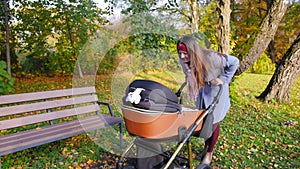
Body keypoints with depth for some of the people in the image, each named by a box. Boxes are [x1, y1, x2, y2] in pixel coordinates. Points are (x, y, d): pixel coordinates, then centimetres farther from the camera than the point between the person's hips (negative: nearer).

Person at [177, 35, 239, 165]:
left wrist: (223, 79, -21)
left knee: (213, 123, 9)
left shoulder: (211, 58, -34)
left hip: (215, 91, -4)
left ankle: (209, 153, 28)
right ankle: (206, 147, 39)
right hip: (201, 91, 4)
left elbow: (234, 62, -19)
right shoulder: (184, 61, -19)